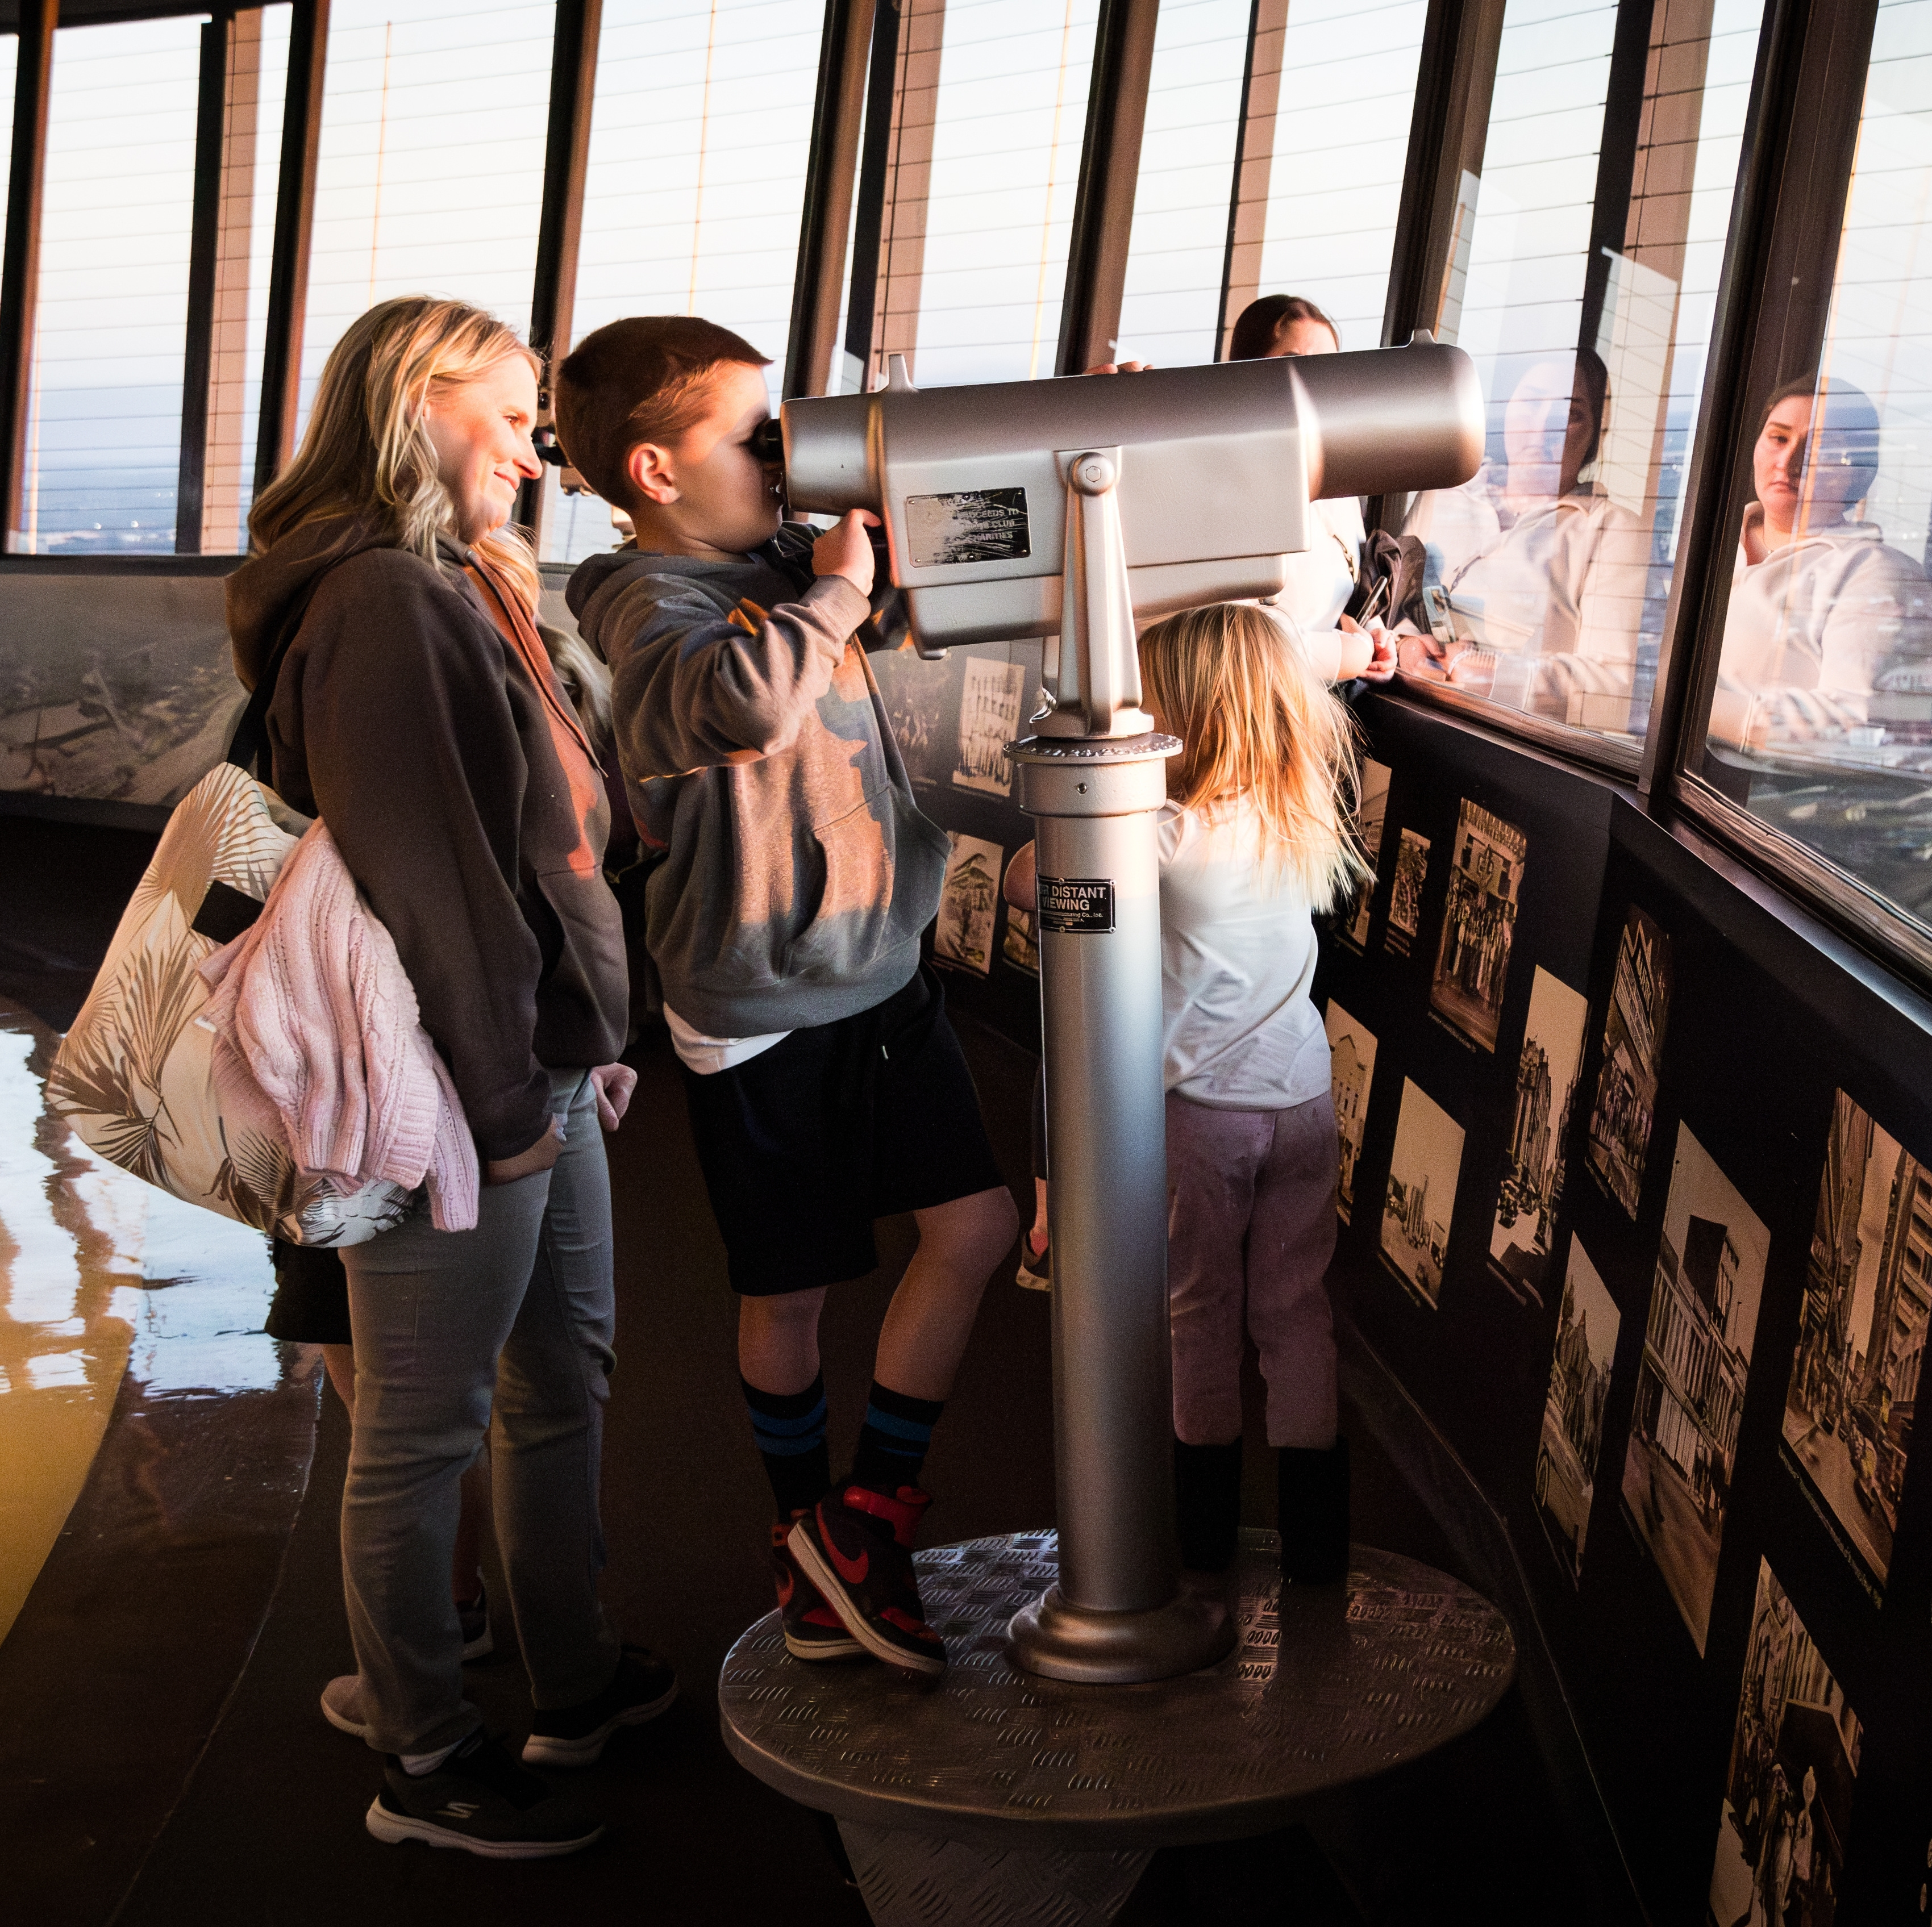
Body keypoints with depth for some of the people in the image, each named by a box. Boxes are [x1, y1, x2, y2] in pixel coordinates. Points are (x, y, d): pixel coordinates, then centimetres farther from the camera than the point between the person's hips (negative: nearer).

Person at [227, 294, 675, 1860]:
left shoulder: (460, 589, 15)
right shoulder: (383, 600, -17)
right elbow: (417, 867, -23)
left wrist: (595, 1031, 18)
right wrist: (504, 1096, -19)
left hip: (542, 1070, 11)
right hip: (462, 1093, -10)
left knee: (567, 1378, 20)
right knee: (428, 1429, 3)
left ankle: (577, 1681, 35)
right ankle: (425, 1761, 18)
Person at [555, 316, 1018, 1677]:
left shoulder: (791, 562, 5)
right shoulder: (649, 612, -19)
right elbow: (742, 701, -43)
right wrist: (832, 592, -24)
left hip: (883, 968, 7)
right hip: (765, 1008, -7)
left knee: (977, 1225, 2)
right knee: (790, 1293, 8)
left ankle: (867, 1518, 15)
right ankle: (808, 1537, 31)